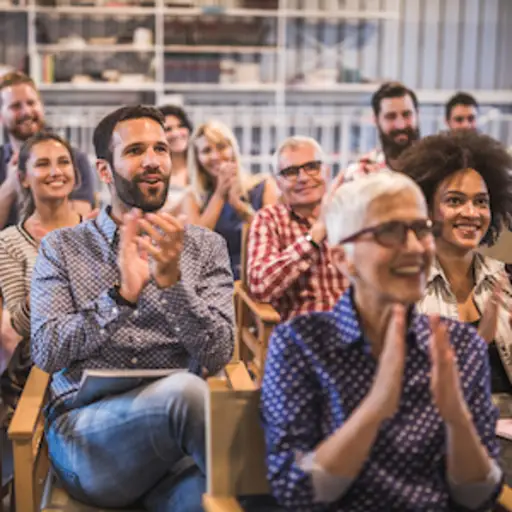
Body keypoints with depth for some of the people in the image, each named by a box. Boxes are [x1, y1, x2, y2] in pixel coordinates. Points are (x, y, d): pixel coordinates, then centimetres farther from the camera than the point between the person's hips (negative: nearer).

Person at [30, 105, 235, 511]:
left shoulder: (206, 247, 11)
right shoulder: (62, 248, 10)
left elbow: (217, 355, -1)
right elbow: (45, 352, -2)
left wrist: (171, 281, -17)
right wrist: (122, 295, -16)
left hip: (175, 442, 0)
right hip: (84, 435, 0)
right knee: (185, 390, -32)